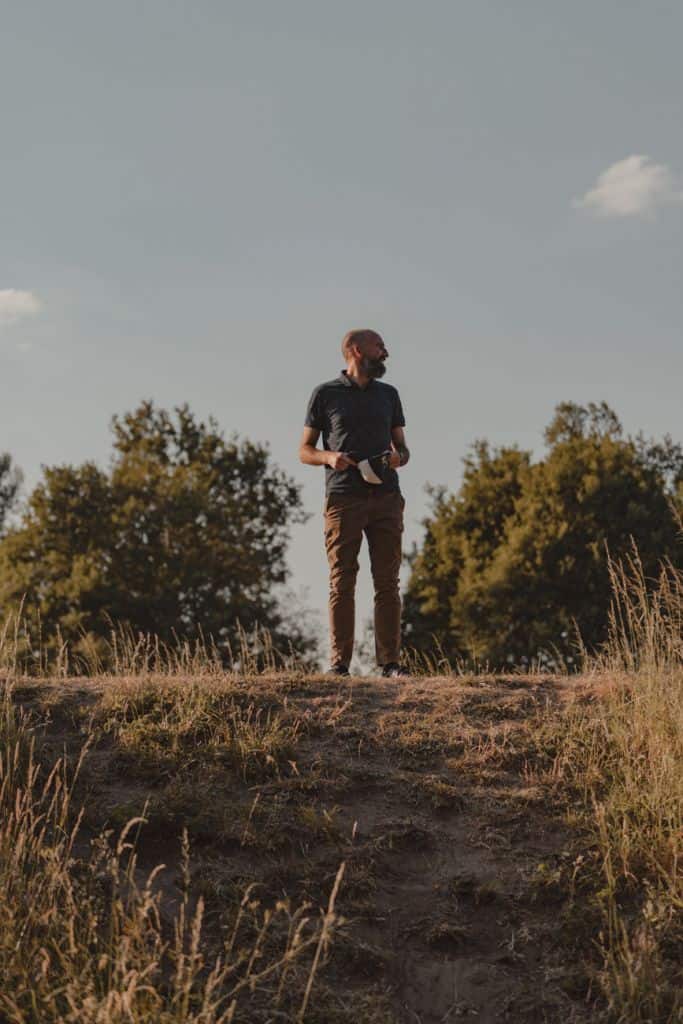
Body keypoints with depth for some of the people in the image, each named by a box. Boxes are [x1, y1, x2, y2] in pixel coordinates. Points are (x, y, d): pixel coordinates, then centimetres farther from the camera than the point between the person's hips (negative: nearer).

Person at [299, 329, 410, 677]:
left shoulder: (388, 394, 18)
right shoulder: (325, 394, 8)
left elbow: (402, 447, 22)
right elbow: (305, 450, 9)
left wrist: (398, 458, -2)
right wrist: (329, 457, -11)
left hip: (386, 498, 3)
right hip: (343, 498, -3)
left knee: (387, 582, -1)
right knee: (341, 583, -4)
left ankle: (390, 661, 0)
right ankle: (339, 663, -3)